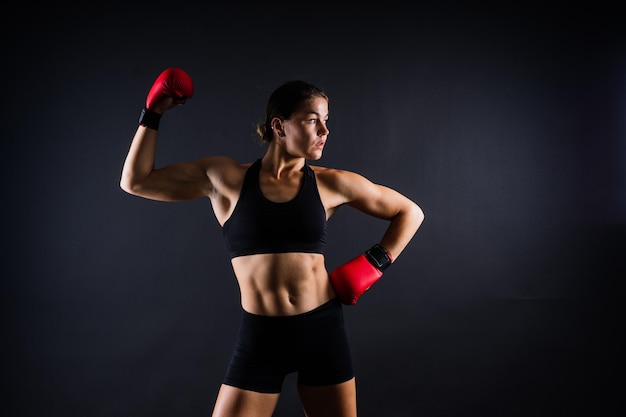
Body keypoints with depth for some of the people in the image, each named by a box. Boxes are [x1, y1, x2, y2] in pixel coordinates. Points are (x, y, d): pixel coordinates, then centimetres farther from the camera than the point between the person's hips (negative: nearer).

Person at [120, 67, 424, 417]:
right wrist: (153, 114, 1)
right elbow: (136, 182, 2)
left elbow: (410, 212, 11)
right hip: (260, 337, -1)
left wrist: (377, 262, 1)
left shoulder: (331, 184, 0)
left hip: (323, 330, 1)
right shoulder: (225, 178, -1)